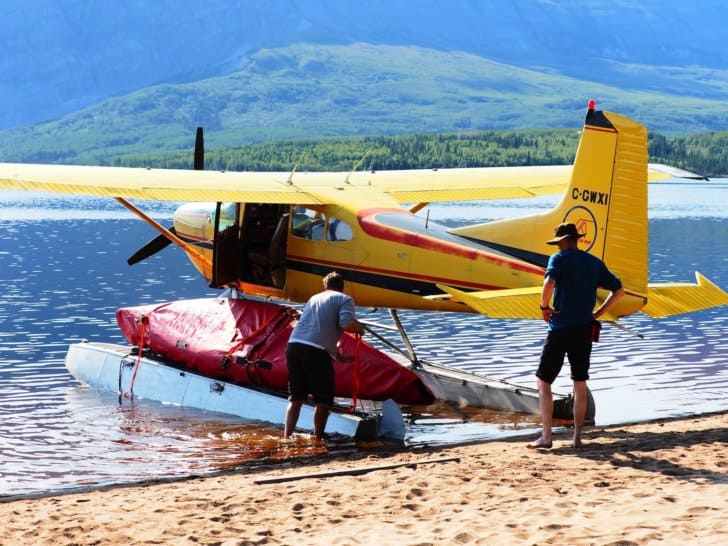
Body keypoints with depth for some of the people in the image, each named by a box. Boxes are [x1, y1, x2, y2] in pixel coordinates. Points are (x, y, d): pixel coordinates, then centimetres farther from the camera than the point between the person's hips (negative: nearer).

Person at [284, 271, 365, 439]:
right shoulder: (345, 299, 9)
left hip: (294, 345, 6)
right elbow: (346, 324, -10)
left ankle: (286, 437, 9)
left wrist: (338, 355, 42)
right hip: (316, 351, -6)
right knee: (323, 399, 8)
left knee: (296, 397, 15)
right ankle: (317, 438, 9)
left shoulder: (314, 298, 30)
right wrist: (359, 328, 12)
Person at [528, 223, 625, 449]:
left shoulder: (559, 258, -5)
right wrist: (596, 314, 14)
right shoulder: (595, 263, 12)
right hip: (584, 329, 5)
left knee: (543, 381, 2)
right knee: (580, 383, 13)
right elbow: (618, 290, 13)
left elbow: (549, 282, -24)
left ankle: (546, 436, -4)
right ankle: (577, 437, 13)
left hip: (560, 328, -5)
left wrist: (544, 307, -10)